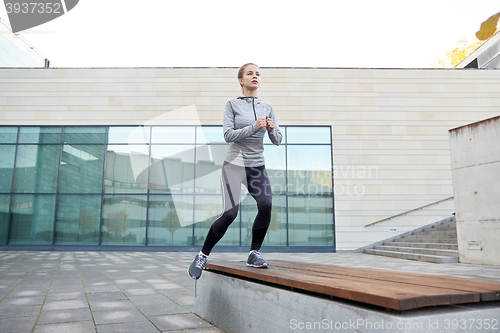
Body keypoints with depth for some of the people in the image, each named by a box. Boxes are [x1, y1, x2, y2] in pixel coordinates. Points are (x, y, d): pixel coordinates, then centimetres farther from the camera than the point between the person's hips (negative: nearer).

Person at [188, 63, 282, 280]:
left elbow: (277, 140, 11)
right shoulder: (232, 104, 2)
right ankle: (203, 256, 7)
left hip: (258, 166, 4)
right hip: (235, 164, -3)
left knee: (266, 205, -21)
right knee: (230, 213, -13)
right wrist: (254, 127, -19)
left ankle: (254, 254, -5)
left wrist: (272, 129, -10)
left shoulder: (267, 107, 12)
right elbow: (228, 135, -9)